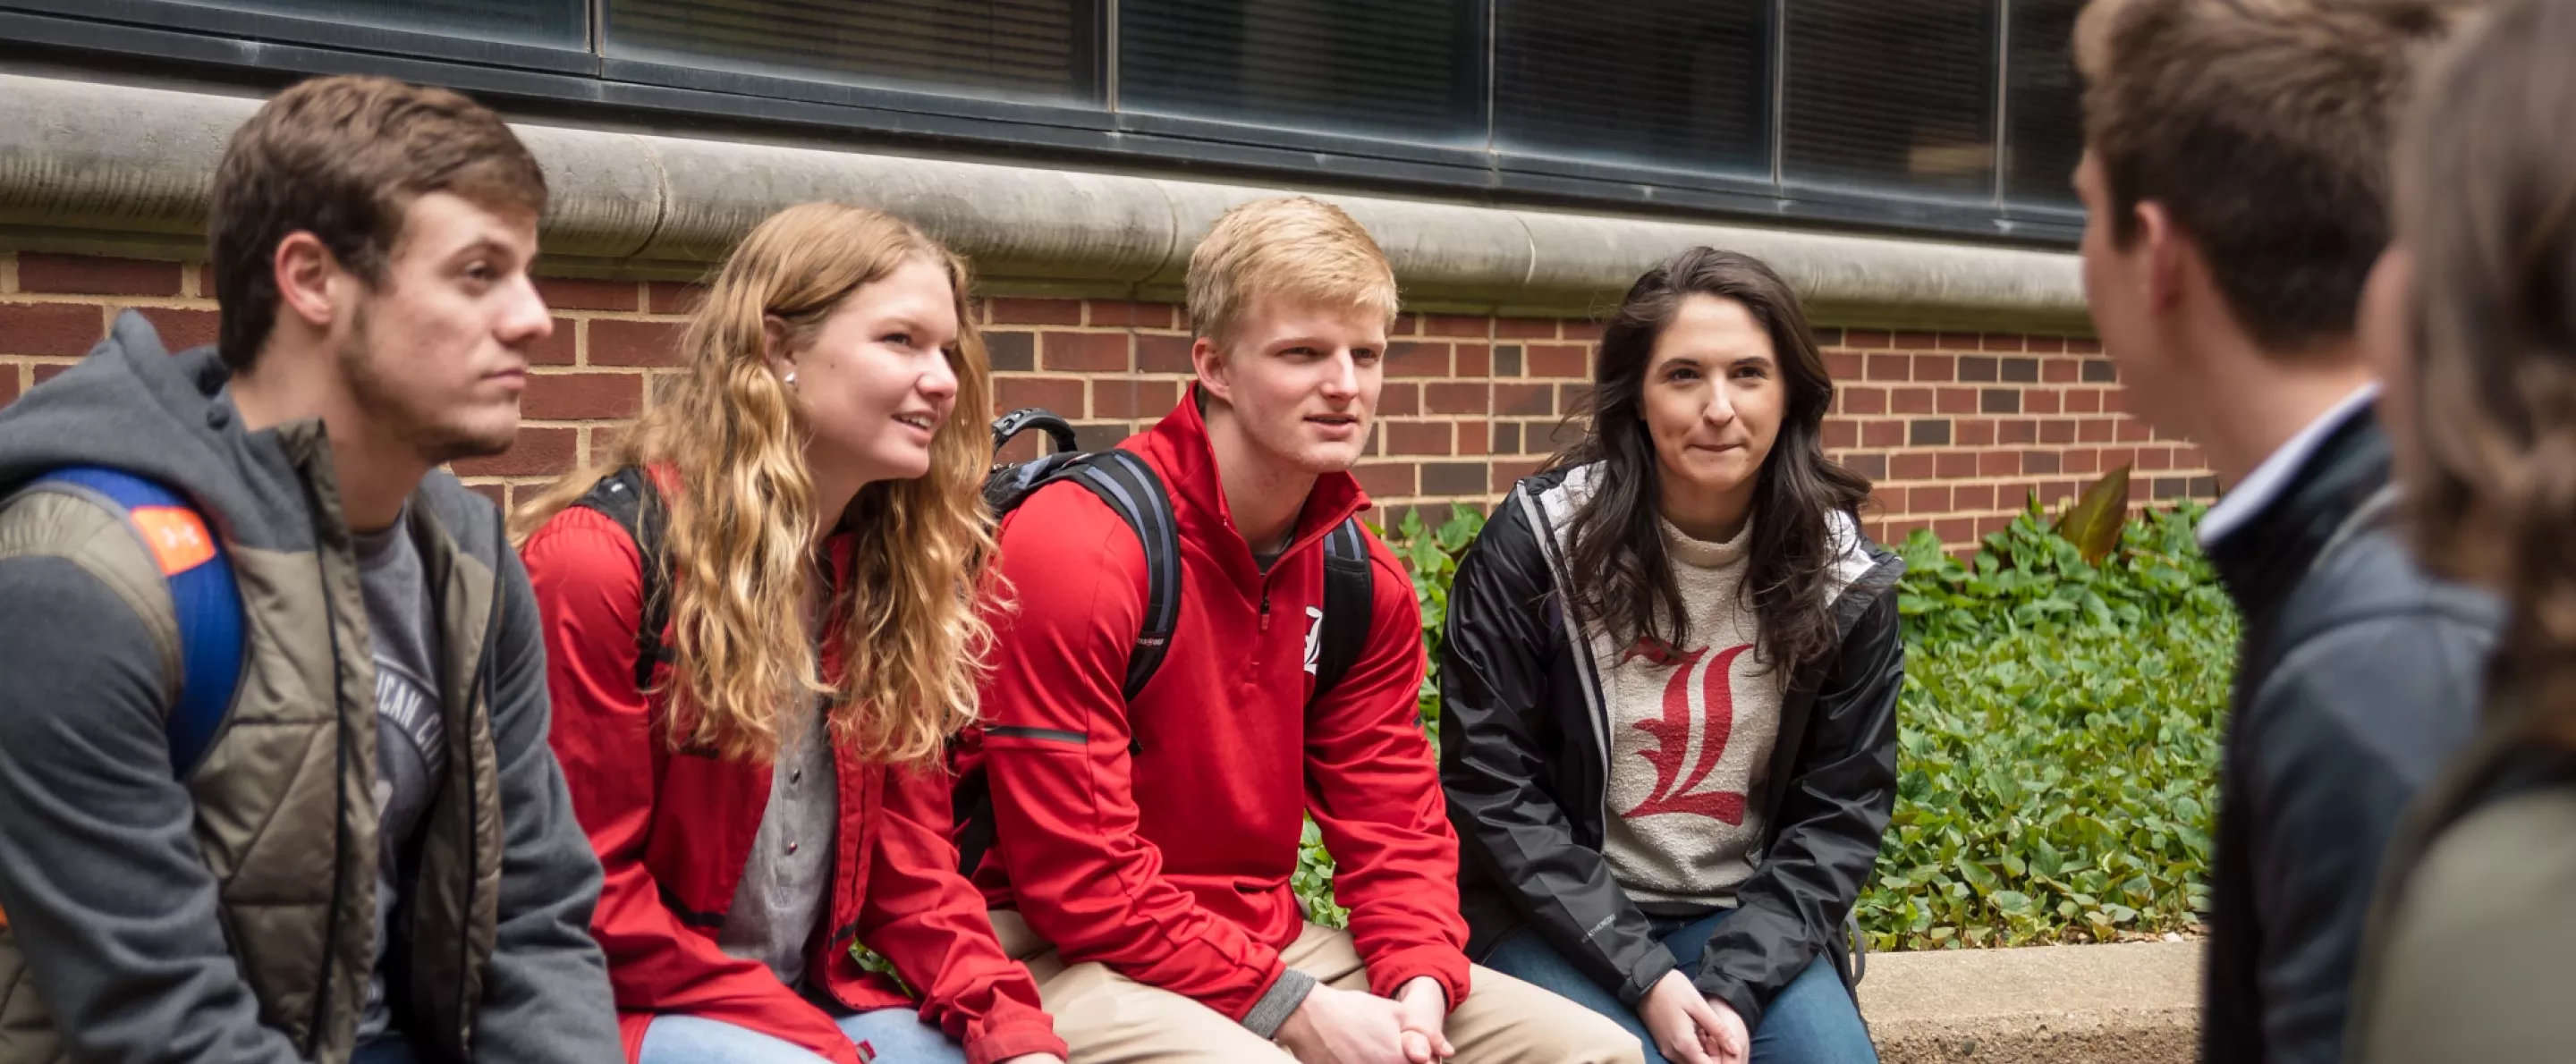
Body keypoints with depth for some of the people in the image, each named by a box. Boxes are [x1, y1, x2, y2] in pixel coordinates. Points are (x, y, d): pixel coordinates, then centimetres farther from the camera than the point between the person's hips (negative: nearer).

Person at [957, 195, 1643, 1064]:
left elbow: (1394, 820, 7)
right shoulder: (1077, 551, -18)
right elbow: (1078, 878, -20)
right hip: (1073, 958, -7)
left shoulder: (1364, 580, 5)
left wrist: (1422, 981, -13)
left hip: (1268, 941, 7)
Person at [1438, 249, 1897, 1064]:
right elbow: (1493, 786, -10)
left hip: (1746, 920, 2)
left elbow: (1841, 812, 0)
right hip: (1561, 916, -2)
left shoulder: (1843, 578, -3)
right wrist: (1641, 974, -17)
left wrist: (1735, 984, -14)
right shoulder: (1536, 544, -11)